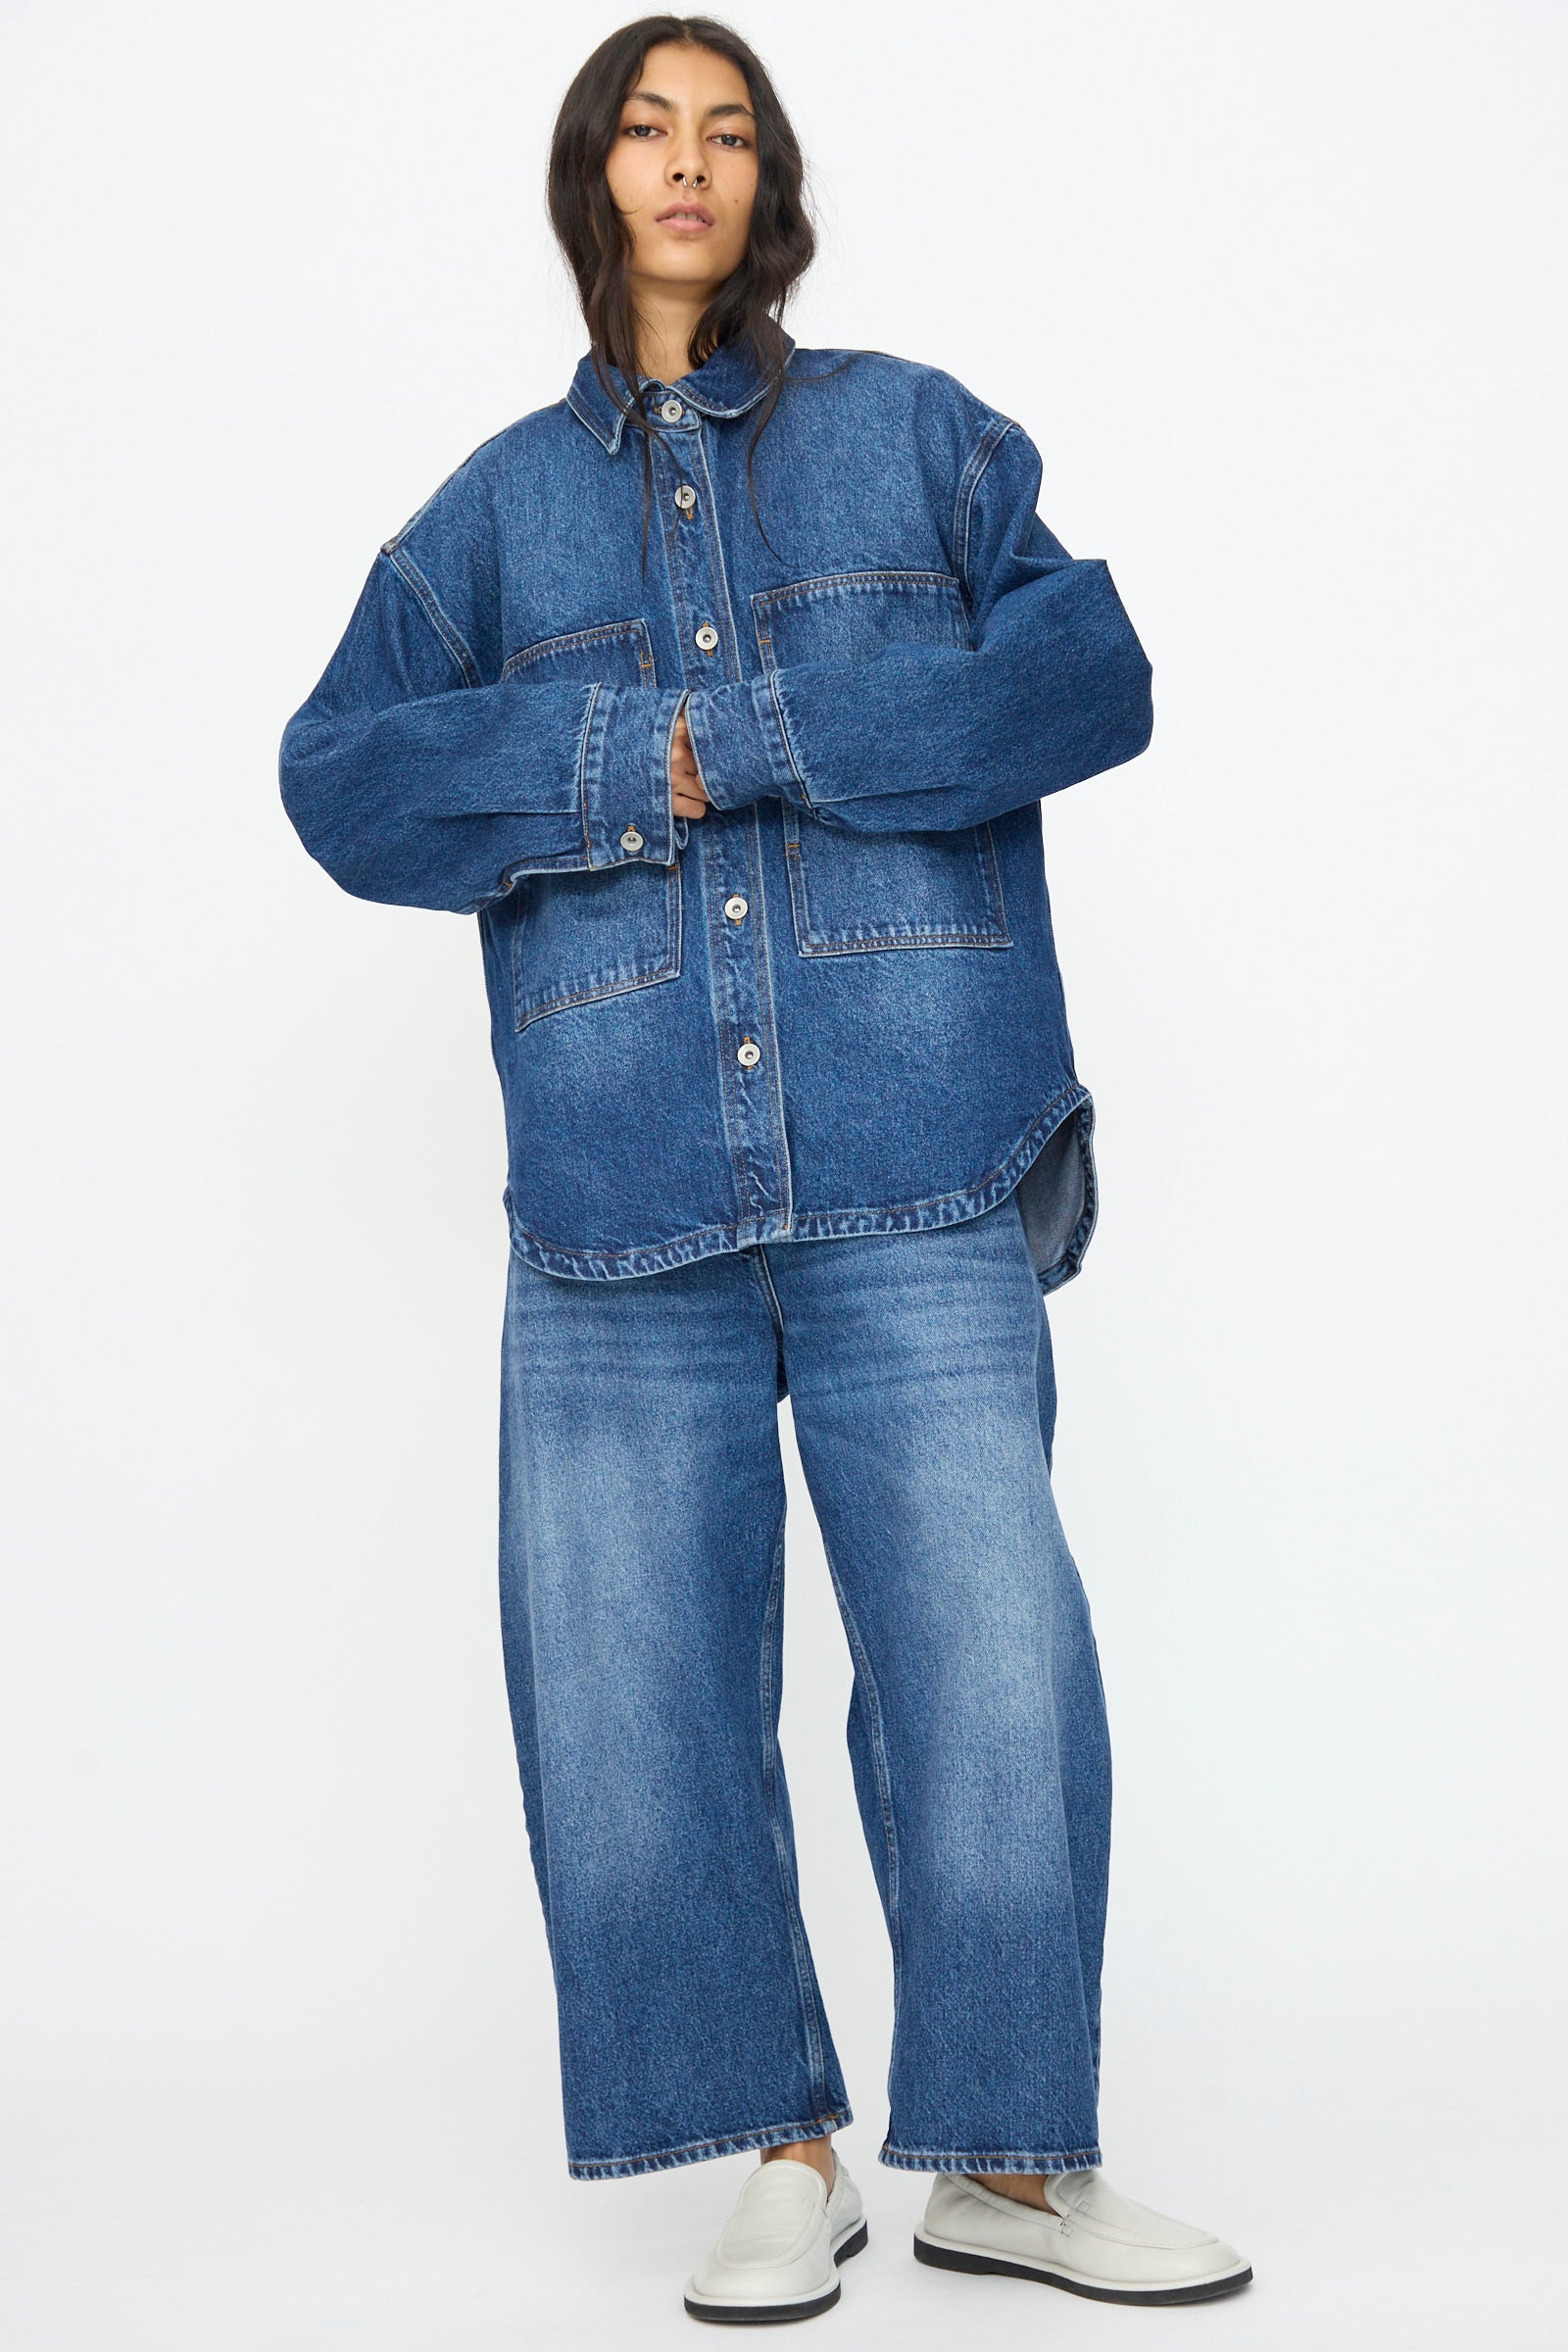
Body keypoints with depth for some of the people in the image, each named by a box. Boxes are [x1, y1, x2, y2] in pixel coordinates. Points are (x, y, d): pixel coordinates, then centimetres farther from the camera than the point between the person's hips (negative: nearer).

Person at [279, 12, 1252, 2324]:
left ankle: (1010, 2157, 16)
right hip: (620, 1188, 2)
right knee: (633, 1697, 2)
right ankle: (788, 2156, 20)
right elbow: (344, 776, 6)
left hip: (917, 1175, -1)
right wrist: (613, 766, -8)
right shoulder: (501, 501, 17)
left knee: (994, 1661, -3)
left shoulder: (914, 434, 14)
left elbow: (1087, 671, -1)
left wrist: (761, 726, -10)